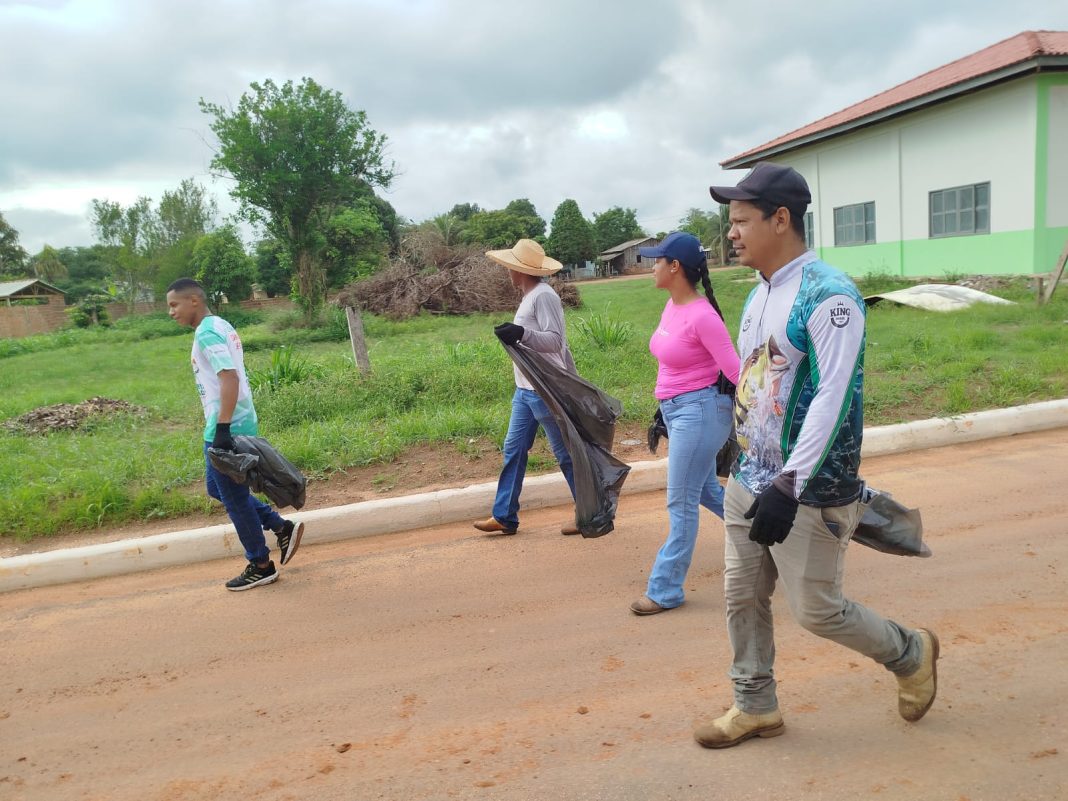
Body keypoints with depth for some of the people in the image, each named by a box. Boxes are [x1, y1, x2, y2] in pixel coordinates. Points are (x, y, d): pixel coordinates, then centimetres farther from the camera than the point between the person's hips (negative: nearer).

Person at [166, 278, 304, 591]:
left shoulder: (207, 333, -16)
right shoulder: (220, 326, 14)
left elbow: (229, 378, -26)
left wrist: (222, 429, -28)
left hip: (227, 428, -10)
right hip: (239, 424, 10)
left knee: (233, 497, 2)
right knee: (218, 489, 20)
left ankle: (261, 566, 15)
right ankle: (282, 527, 20)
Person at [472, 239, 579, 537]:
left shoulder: (543, 296, -15)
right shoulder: (530, 297, 13)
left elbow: (556, 341, -21)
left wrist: (521, 334, -36)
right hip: (525, 390, 10)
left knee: (565, 453, 0)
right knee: (514, 450, 11)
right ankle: (505, 517, 18)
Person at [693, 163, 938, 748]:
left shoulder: (828, 295, -19)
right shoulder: (758, 295, 10)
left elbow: (834, 398, -25)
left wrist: (790, 485, -29)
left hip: (808, 492, -8)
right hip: (749, 481, 8)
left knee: (816, 609, 3)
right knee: (742, 597, 13)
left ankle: (910, 653, 31)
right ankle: (755, 706, 30)